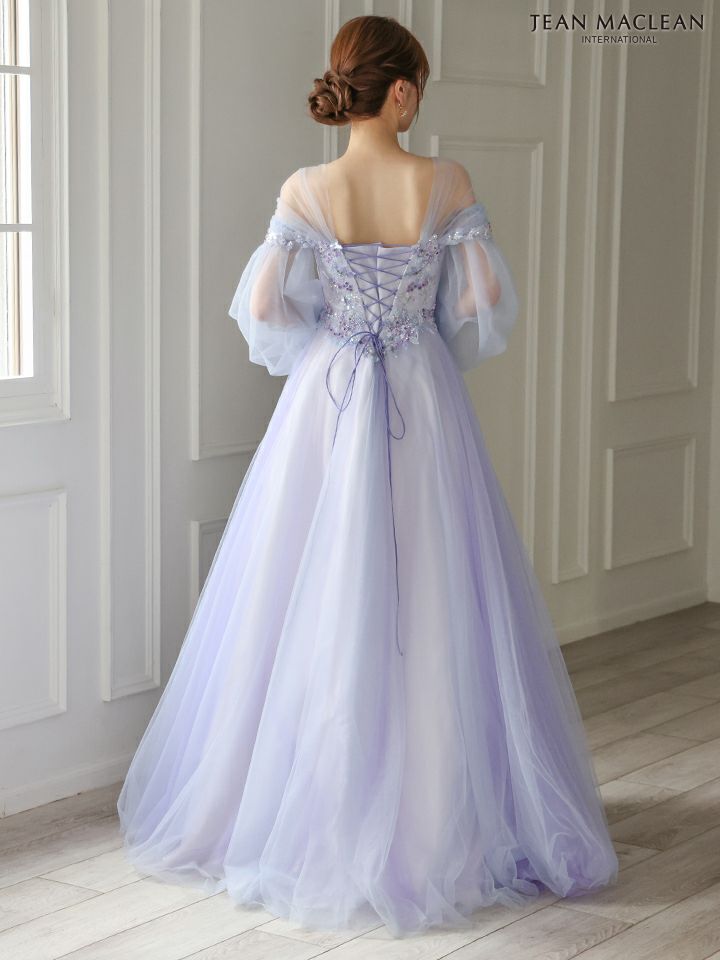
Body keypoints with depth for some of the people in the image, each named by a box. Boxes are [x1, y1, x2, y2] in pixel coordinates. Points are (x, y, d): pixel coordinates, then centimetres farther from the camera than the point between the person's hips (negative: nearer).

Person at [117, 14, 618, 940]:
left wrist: (317, 350, 10)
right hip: (427, 411, 0)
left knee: (319, 608, 8)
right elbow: (486, 297, -5)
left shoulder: (306, 192, -7)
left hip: (328, 409, 0)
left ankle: (312, 819, 17)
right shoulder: (447, 183, -7)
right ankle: (439, 814, 16)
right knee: (432, 610, 8)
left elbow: (260, 306, -9)